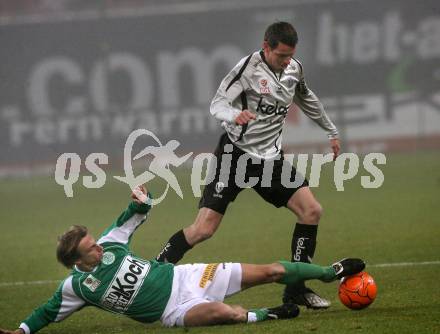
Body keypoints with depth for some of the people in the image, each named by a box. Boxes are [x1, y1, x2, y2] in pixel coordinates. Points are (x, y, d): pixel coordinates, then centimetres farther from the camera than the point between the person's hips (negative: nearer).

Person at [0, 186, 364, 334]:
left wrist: (141, 204, -5)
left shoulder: (110, 246, 0)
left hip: (184, 276, 4)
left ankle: (330, 272, 19)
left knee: (271, 271, 2)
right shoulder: (77, 287, -9)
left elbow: (129, 220, 15)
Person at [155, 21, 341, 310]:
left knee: (312, 211, -7)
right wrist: (234, 115, -42)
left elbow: (307, 100, 25)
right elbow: (217, 104, -20)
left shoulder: (294, 69, 5)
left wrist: (332, 132, 34)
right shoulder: (249, 67, -15)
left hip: (271, 156, 6)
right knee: (203, 229, -14)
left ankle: (296, 289, 3)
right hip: (236, 153, -6)